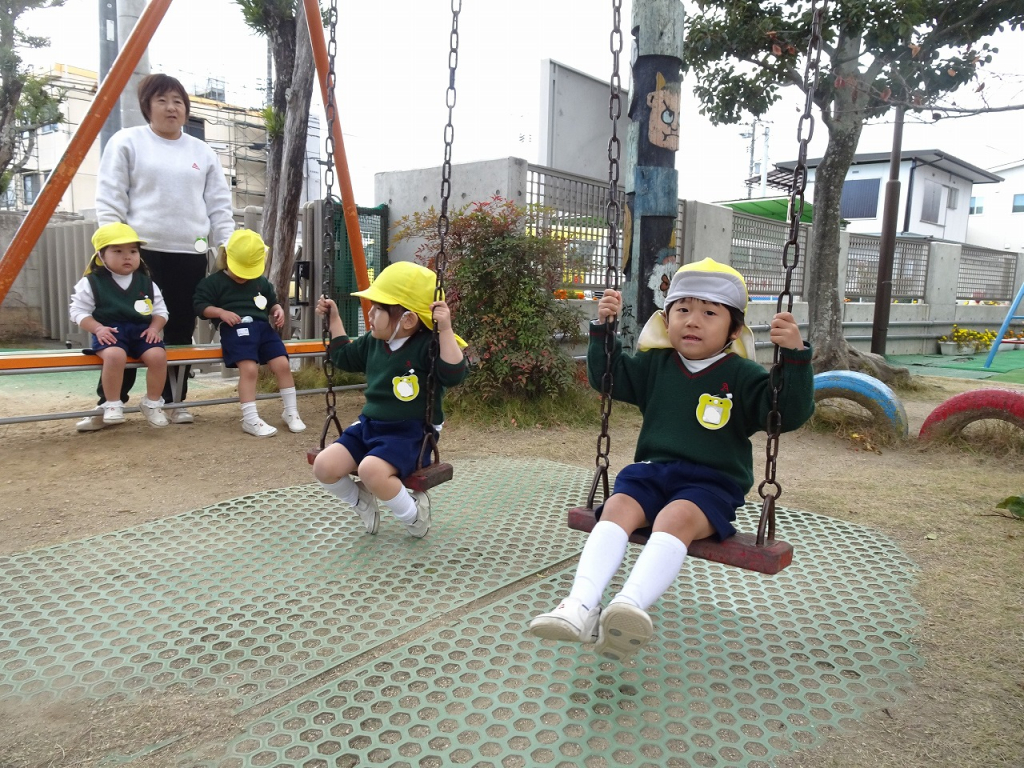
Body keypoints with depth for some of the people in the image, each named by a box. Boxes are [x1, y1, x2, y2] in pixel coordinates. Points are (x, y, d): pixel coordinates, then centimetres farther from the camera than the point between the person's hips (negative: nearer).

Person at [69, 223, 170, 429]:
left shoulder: (147, 283, 10)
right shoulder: (91, 282, 3)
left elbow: (160, 310, 13)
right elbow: (79, 312, 3)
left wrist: (154, 328, -6)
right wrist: (98, 328, -13)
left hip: (141, 331, 3)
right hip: (110, 332, -3)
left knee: (158, 355, -28)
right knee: (114, 355, -37)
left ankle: (152, 403, -4)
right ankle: (112, 404, -16)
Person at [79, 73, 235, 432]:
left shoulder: (203, 153, 15)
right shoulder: (126, 142, 4)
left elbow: (219, 206, 12)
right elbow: (109, 200, -1)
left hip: (190, 255, 3)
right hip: (140, 252, -3)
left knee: (180, 332, 5)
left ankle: (174, 402, 15)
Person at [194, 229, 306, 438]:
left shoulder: (262, 282, 20)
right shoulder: (214, 281, 6)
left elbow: (272, 303, 31)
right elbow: (201, 306, 3)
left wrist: (278, 310, 8)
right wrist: (221, 312, -13)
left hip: (262, 327, 5)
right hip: (235, 329, -5)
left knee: (282, 363, -13)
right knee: (249, 368, -26)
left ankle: (291, 412, 2)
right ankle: (250, 419, -18)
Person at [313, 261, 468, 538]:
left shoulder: (427, 346, -17)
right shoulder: (373, 342, 6)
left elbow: (454, 375, -33)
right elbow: (343, 355, 26)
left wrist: (445, 330, -38)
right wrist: (333, 317, 22)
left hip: (409, 434, -7)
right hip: (369, 426, 7)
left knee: (371, 470, -34)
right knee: (323, 466, -11)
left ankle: (414, 513, -4)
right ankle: (362, 500, 19)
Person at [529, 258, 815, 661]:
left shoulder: (743, 375, 1)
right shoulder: (654, 364, 12)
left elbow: (791, 414, -8)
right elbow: (606, 376, 22)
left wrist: (795, 356, -21)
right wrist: (603, 328, 9)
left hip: (712, 482, -3)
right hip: (652, 471, 4)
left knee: (675, 518, -34)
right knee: (617, 508, -25)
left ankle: (631, 604, -53)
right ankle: (581, 605, -40)